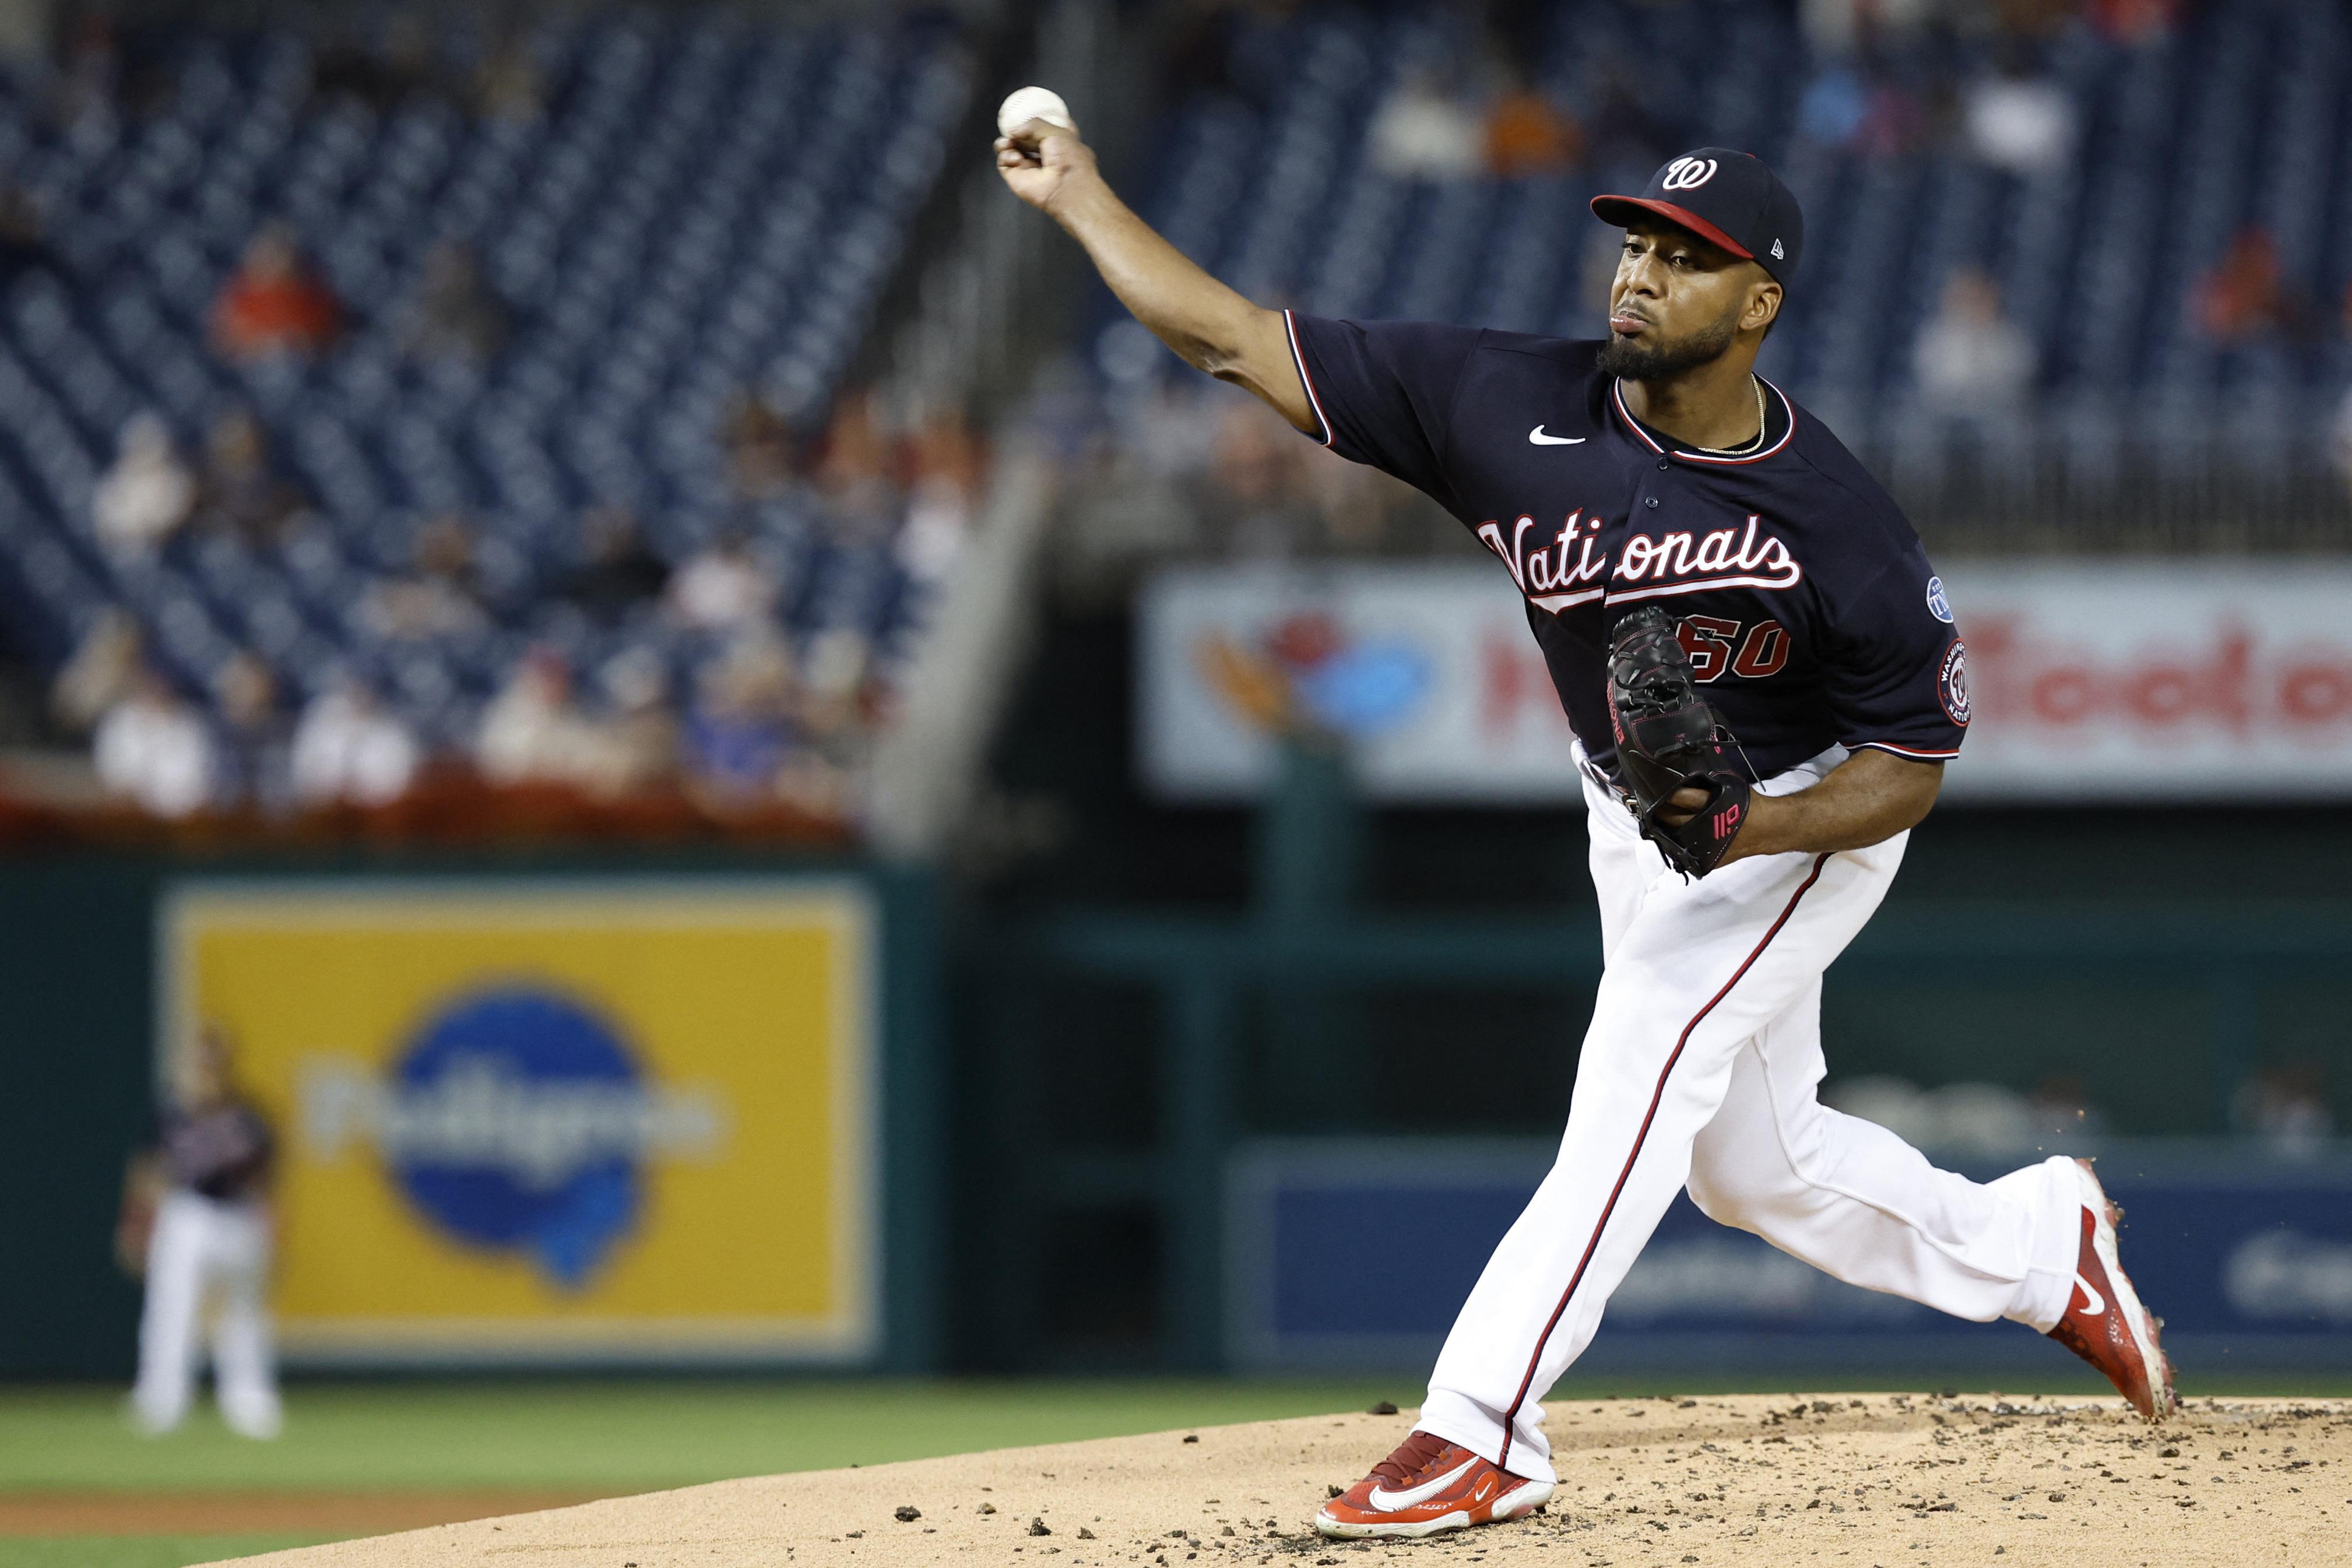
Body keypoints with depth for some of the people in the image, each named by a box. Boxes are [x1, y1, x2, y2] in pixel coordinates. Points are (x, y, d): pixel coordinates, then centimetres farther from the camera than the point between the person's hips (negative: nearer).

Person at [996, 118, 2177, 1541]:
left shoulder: (1839, 526, -30)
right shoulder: (1514, 407, -22)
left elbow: (1913, 767, -20)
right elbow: (1237, 341, -20)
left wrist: (1744, 830, -36)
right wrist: (1079, 196, -25)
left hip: (1807, 820, -6)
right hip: (1637, 811, 6)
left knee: (1637, 1074, -23)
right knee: (1751, 1164, 16)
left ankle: (1483, 1427, -25)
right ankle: (2037, 1249, 41)